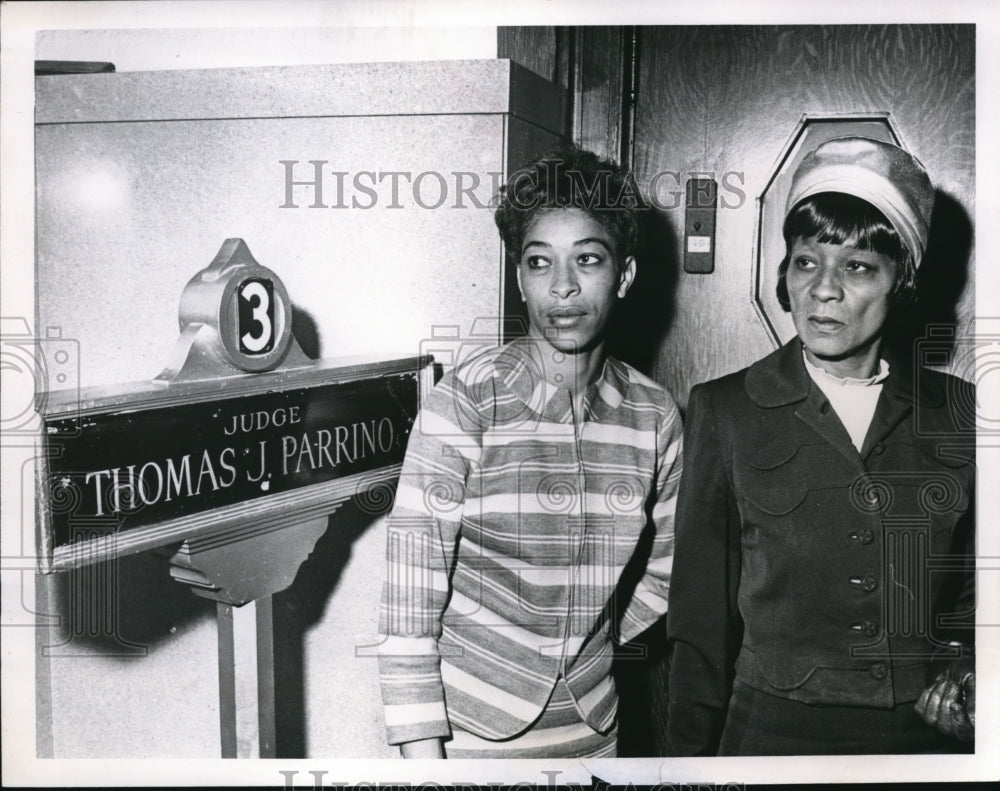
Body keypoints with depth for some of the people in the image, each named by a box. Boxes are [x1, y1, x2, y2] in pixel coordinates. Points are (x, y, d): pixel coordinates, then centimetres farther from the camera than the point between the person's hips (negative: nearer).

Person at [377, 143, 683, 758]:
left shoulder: (654, 416, -4)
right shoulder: (463, 406, -15)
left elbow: (663, 571, 9)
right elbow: (410, 599, -16)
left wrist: (589, 648, 4)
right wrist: (422, 752, -18)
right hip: (470, 732, -3)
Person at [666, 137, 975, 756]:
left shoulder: (958, 412, 0)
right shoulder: (724, 409, -5)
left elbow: (976, 588, 10)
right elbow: (702, 613, -2)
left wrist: (972, 680, -7)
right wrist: (693, 752, -1)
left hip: (932, 730, 2)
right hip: (776, 728, -1)